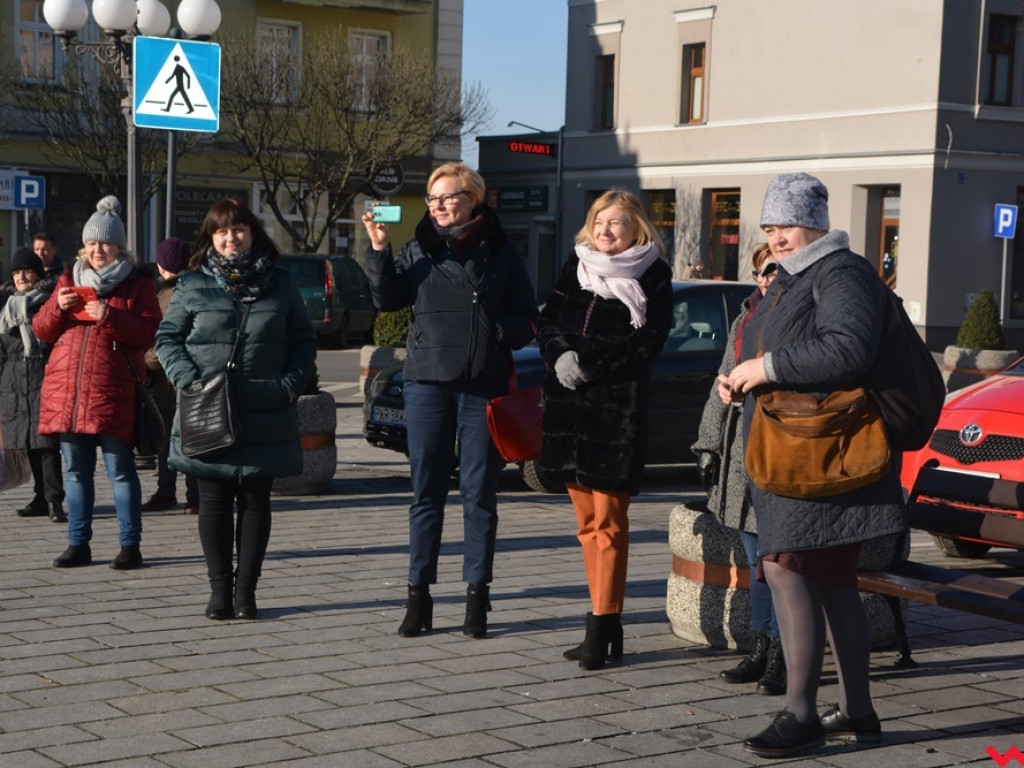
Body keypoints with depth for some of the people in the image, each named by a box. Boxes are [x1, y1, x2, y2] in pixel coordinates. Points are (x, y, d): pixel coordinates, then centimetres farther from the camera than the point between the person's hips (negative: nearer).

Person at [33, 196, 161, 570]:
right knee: (76, 471, 9)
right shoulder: (69, 281, 17)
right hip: (66, 390, 4)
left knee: (120, 470, -3)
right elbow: (42, 331, 14)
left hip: (112, 395, -4)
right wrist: (58, 307, -6)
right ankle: (78, 544, 16)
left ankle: (130, 545, 3)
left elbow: (148, 334, -6)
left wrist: (109, 315, -17)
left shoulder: (138, 286, 5)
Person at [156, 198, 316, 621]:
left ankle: (246, 588, 11)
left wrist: (291, 383, -3)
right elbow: (167, 337, 8)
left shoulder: (280, 283, 8)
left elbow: (304, 339, 11)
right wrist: (187, 380, -7)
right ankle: (219, 588, 11)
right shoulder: (193, 285, 5)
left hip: (265, 413, 1)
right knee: (214, 499, 3)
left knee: (256, 499, 4)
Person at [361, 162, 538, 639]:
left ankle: (477, 595, 10)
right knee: (426, 491, 4)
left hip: (483, 385, -1)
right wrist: (379, 249, -11)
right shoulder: (419, 250, 9)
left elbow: (527, 321, 6)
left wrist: (494, 333, -12)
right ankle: (419, 596, 9)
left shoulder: (500, 252, 5)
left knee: (479, 492, 3)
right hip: (428, 381, 1)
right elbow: (387, 299, -1)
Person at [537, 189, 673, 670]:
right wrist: (559, 357, -8)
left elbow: (645, 345, -8)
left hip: (618, 407, -5)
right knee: (587, 522, 7)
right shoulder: (576, 266, 16)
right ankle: (607, 620, 14)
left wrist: (588, 365, -13)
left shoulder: (653, 277, 1)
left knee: (608, 521, -6)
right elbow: (548, 322, 12)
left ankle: (602, 625, -3)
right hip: (568, 405, 5)